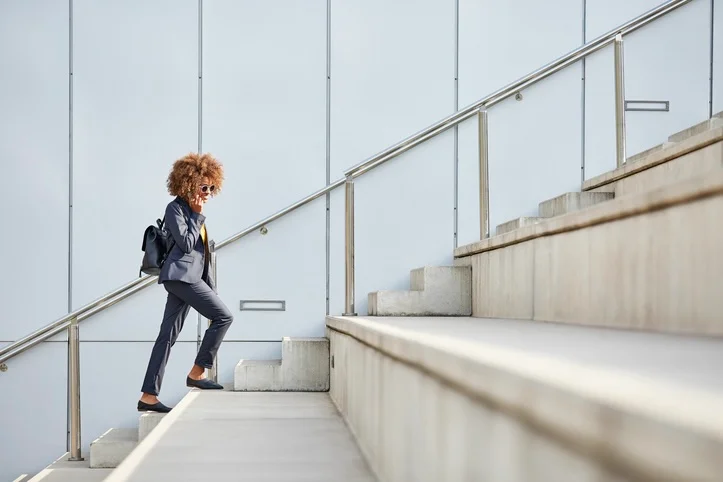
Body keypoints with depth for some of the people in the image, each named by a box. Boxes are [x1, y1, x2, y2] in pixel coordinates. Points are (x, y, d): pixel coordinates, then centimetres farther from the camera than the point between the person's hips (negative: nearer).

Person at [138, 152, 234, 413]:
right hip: (181, 275, -9)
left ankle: (148, 396, 3)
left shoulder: (193, 209, 20)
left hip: (190, 277, 9)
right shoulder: (176, 208, -6)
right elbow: (186, 243, -14)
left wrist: (210, 286, 20)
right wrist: (198, 215, -8)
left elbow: (201, 250, 22)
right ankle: (197, 373, -2)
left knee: (168, 335, 4)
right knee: (223, 316, -10)